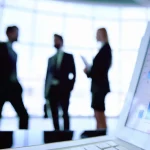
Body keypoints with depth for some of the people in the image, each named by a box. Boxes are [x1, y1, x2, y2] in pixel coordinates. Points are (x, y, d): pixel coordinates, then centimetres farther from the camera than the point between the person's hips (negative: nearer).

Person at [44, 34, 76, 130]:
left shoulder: (68, 56, 6)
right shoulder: (51, 59, 16)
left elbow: (73, 73, 1)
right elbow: (48, 75, 11)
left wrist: (70, 87, -11)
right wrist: (46, 93, 5)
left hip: (63, 90, -3)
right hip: (52, 90, 4)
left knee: (65, 113, -3)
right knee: (54, 115, 6)